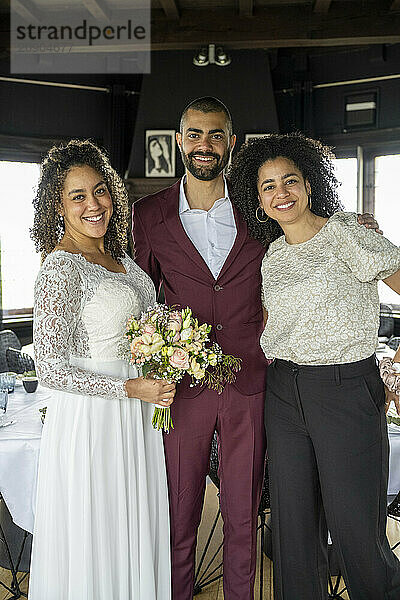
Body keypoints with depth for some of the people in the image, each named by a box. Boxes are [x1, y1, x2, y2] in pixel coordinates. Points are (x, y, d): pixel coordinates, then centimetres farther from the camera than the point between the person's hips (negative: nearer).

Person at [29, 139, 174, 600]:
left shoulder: (117, 256, 7)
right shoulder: (61, 268, -19)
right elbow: (51, 369, -20)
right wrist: (130, 388, -20)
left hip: (136, 409, 8)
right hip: (90, 419, -8)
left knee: (134, 528, 21)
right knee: (96, 537, 10)